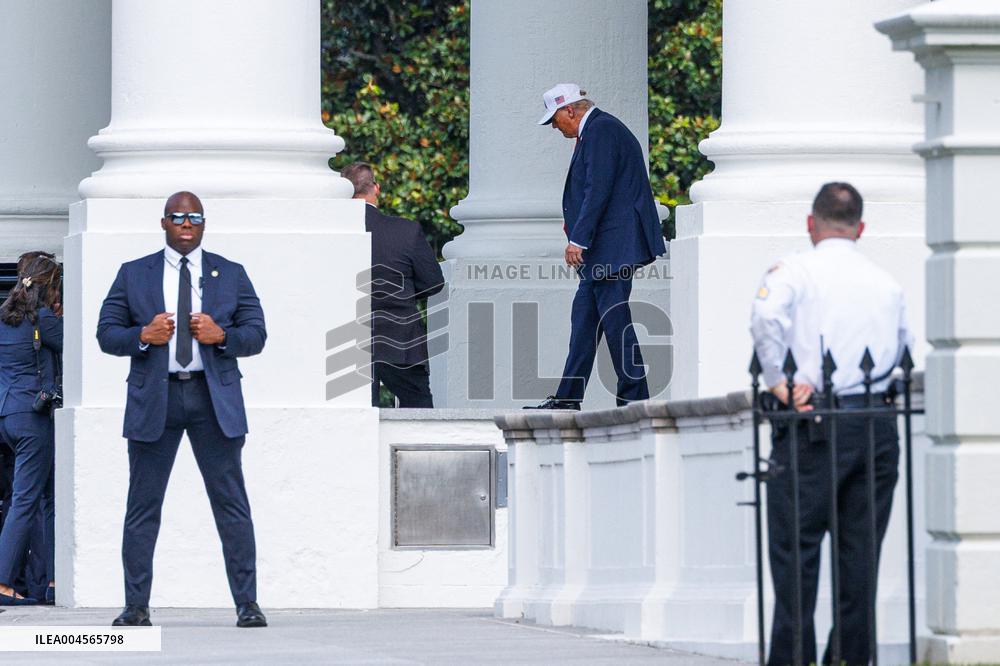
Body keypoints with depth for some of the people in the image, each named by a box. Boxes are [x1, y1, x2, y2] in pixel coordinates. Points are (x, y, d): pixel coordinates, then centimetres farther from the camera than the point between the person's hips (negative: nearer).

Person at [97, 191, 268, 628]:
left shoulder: (231, 275, 11)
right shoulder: (132, 275, 10)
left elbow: (256, 335, 7)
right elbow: (106, 333, 6)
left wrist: (221, 335, -13)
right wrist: (143, 335, -13)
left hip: (213, 398, 0)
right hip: (154, 398, 0)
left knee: (232, 503, -2)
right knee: (143, 505, 1)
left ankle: (247, 604, 1)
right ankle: (136, 606, 6)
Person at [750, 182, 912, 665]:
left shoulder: (796, 270, 0)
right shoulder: (887, 283, 14)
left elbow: (766, 317, -19)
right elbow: (902, 350, 16)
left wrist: (778, 384, -13)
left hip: (814, 427, -4)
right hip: (877, 424, 4)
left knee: (796, 546, -2)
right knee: (860, 549, 8)